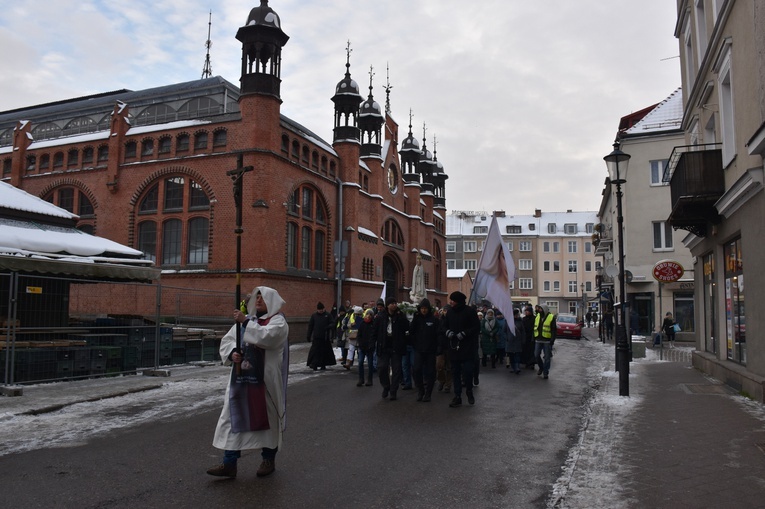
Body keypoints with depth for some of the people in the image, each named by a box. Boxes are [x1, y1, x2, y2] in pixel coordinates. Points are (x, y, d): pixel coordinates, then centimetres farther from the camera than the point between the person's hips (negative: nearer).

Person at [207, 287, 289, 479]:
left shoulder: (278, 321, -4)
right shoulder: (246, 320, 14)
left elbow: (267, 336, -25)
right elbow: (227, 340, 9)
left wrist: (246, 323, -23)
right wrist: (232, 353, -11)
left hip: (266, 380, -5)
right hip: (242, 378, 6)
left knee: (267, 418, 6)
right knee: (234, 418, 3)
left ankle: (269, 459, 22)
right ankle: (229, 463, 9)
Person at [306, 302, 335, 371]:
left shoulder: (328, 315, 4)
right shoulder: (314, 316, 7)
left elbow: (332, 324, 0)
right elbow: (310, 326, 9)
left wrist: (328, 327, -22)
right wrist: (308, 336, 6)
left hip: (325, 337, 0)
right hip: (316, 337, 0)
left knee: (325, 351, 6)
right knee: (315, 351, -6)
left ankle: (323, 365, 17)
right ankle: (314, 365, -4)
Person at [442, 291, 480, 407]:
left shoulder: (470, 311, -8)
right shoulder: (450, 312, 7)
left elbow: (477, 327, -9)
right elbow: (444, 325, 15)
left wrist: (464, 333, -18)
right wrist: (447, 331, -7)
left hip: (468, 348, -5)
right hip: (454, 347, 5)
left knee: (467, 371, -7)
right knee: (455, 372, 7)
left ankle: (469, 391, 20)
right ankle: (457, 396, 16)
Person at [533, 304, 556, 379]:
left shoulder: (551, 317, -5)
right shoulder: (537, 317, 12)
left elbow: (553, 330, -7)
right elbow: (535, 329, 16)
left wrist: (552, 340, -14)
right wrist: (534, 339, 11)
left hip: (547, 341, -5)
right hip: (538, 340, 5)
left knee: (547, 357, 2)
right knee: (536, 355, 4)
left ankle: (546, 372, 11)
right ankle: (541, 367, 28)